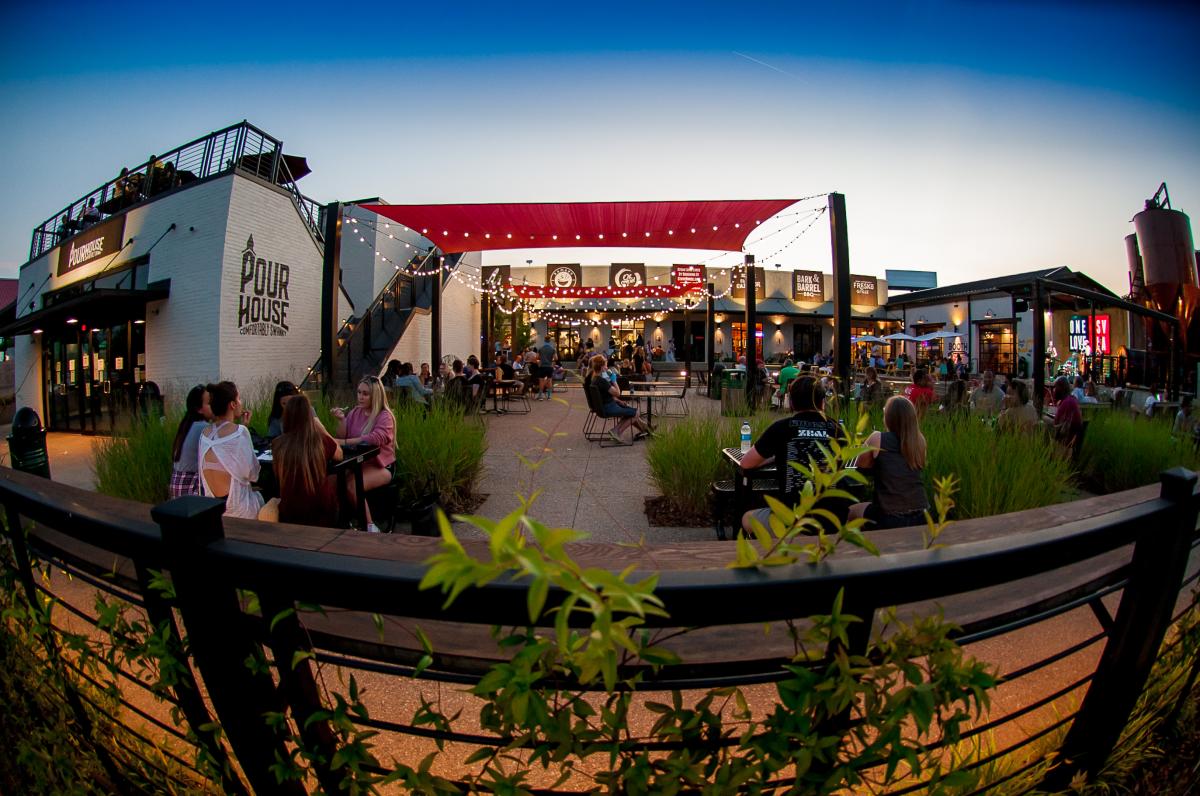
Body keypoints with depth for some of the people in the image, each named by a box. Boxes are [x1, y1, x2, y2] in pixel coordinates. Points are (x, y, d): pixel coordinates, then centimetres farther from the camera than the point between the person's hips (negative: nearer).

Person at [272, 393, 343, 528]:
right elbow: (339, 455, 8)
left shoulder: (278, 444, -10)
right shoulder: (320, 440, -15)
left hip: (288, 515, 3)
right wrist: (321, 428, 14)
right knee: (335, 479, 26)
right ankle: (335, 526, 40)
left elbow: (278, 477, 10)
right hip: (319, 511, -2)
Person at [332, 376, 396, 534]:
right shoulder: (354, 412, 10)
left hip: (378, 466, -5)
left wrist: (344, 442, -27)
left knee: (352, 486, -31)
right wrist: (341, 420, -8)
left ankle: (370, 526, -16)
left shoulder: (385, 416, -7)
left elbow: (375, 439, -23)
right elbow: (342, 439, 10)